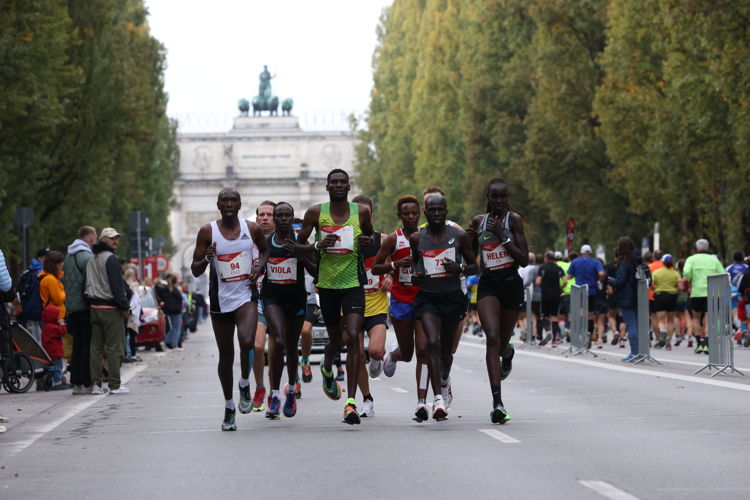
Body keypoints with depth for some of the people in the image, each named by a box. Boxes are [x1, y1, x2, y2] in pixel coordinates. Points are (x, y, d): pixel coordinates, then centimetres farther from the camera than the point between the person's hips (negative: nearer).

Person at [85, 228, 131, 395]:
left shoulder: (91, 260, 16)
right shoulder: (111, 259, -11)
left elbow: (88, 284, 16)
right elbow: (117, 285, -15)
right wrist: (125, 307, -12)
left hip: (94, 306, 8)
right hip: (110, 308, -8)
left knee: (96, 347, 7)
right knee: (114, 348, -4)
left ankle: (96, 384, 6)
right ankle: (115, 385, -4)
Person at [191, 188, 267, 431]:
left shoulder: (252, 229, 1)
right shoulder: (207, 232, -3)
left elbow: (265, 250, 22)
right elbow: (195, 271, 0)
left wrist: (259, 267, 1)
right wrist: (207, 259, -22)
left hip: (246, 295, 0)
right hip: (220, 299, 1)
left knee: (247, 342, -27)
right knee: (226, 356, 8)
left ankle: (245, 384, 1)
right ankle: (229, 408, 24)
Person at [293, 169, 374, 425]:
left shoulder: (361, 212, 0)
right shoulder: (316, 213, -2)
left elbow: (371, 237, 18)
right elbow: (297, 247, 2)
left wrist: (368, 242, -7)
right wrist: (318, 245, -18)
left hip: (353, 284, -1)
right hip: (327, 285, 1)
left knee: (352, 337, -17)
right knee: (335, 339, 14)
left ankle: (351, 401, -20)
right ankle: (327, 370, 53)